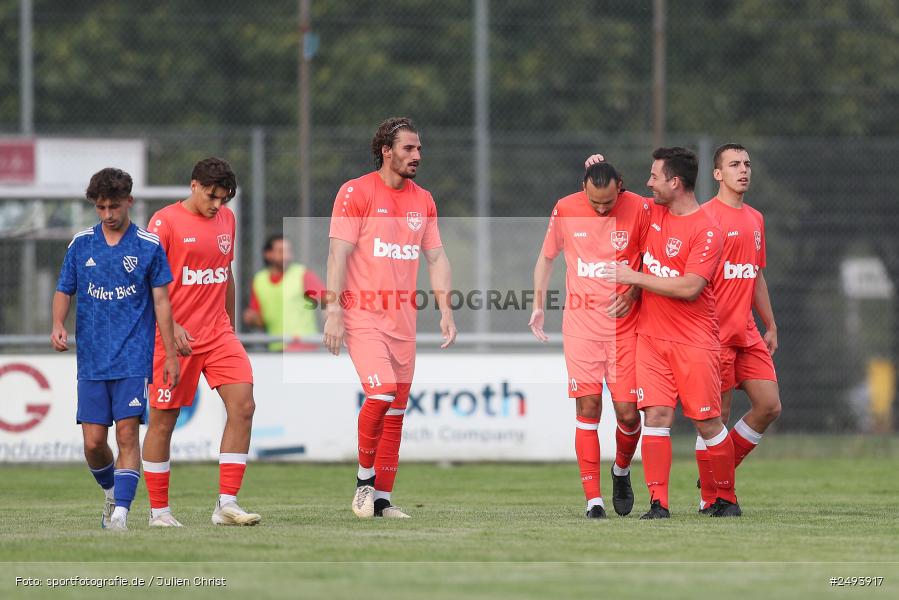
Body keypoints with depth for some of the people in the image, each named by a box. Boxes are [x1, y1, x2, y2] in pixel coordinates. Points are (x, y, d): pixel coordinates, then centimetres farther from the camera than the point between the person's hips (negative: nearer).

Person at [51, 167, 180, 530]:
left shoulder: (149, 246, 1)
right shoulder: (81, 244, 8)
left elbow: (161, 301, 2)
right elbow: (64, 291, 14)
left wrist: (170, 354, -2)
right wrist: (58, 325, -7)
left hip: (134, 359, -3)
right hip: (91, 360, 3)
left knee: (127, 434, -13)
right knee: (93, 442, 1)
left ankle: (120, 514, -14)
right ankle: (112, 493, 28)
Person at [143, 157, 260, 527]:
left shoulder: (226, 219, 11)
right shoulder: (165, 221, -8)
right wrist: (172, 327, -19)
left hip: (218, 335, 5)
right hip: (174, 339, -5)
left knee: (243, 405, -11)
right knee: (163, 421, 1)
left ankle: (227, 504, -10)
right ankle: (158, 510, 13)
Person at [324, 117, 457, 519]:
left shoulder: (423, 200, 12)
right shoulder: (356, 192, -5)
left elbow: (436, 257, 17)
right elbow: (338, 253, -9)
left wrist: (445, 310, 8)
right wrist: (333, 311, -15)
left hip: (403, 319, 6)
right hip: (362, 315, -6)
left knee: (396, 411, 4)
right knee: (382, 392, -21)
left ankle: (381, 499, 10)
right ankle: (364, 479, -2)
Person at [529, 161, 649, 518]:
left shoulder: (638, 209, -5)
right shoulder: (565, 210, -1)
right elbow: (547, 257, 15)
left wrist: (633, 294, -9)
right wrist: (538, 305, 12)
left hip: (625, 326, 0)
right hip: (581, 325, 0)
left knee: (628, 412, -3)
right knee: (588, 408, -7)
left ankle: (621, 470, 28)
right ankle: (593, 499, -3)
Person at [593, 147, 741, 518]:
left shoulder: (706, 231, -12)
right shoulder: (652, 213, 9)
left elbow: (690, 287, -20)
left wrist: (634, 277, -14)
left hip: (694, 342, -5)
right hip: (651, 336, 5)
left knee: (708, 423, 0)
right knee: (656, 415, -7)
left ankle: (726, 498, 16)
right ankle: (658, 502, -8)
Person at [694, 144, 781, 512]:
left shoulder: (755, 219, 17)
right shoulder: (705, 216, -7)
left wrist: (770, 325, 22)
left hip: (747, 332, 7)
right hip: (715, 333, -7)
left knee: (769, 406, 2)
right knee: (717, 414, -5)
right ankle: (710, 498, 4)